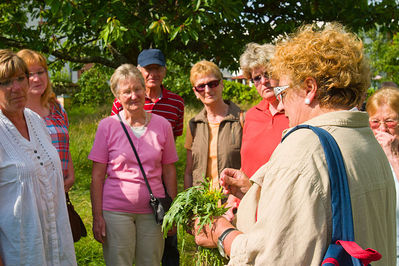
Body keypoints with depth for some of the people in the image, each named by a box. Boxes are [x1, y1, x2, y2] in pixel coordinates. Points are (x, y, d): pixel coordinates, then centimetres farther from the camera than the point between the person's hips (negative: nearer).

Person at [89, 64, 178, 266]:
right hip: (116, 211, -2)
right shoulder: (107, 126, -2)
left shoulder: (162, 125, 4)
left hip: (153, 211, 2)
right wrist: (97, 216, -6)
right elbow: (97, 176, -1)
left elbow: (169, 171, 9)